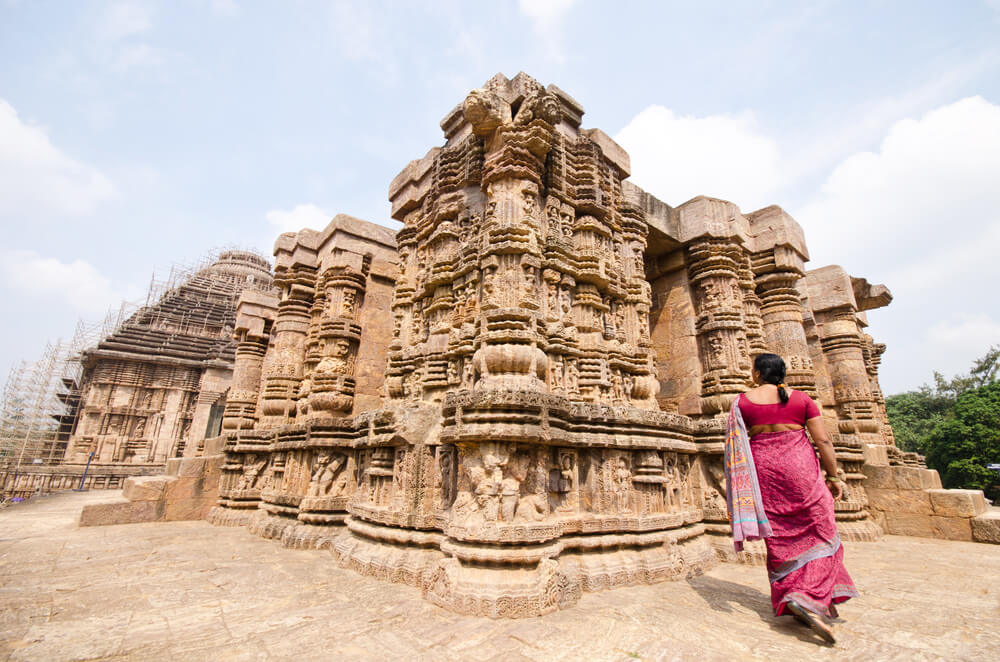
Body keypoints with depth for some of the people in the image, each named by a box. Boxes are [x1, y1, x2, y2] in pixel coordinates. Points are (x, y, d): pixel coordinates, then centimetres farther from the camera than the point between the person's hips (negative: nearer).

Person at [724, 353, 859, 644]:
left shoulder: (742, 402, 2)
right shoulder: (801, 398, 4)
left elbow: (735, 446, 2)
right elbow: (823, 440, 0)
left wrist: (743, 485, 12)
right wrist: (833, 476, 7)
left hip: (763, 469, 1)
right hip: (799, 467, 0)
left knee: (780, 538, 11)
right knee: (818, 533, 7)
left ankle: (789, 598, 16)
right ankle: (810, 597, -7)